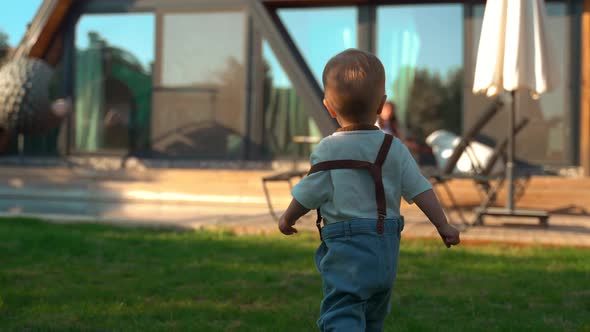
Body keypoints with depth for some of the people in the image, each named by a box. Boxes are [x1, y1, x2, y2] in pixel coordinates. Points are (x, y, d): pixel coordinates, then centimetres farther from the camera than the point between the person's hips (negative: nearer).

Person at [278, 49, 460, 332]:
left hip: (346, 247, -5)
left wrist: (287, 219, 16)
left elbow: (307, 195, -3)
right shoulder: (395, 149, 1)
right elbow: (420, 190, 2)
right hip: (387, 247, 5)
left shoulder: (328, 151, -9)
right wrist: (443, 226, 11)